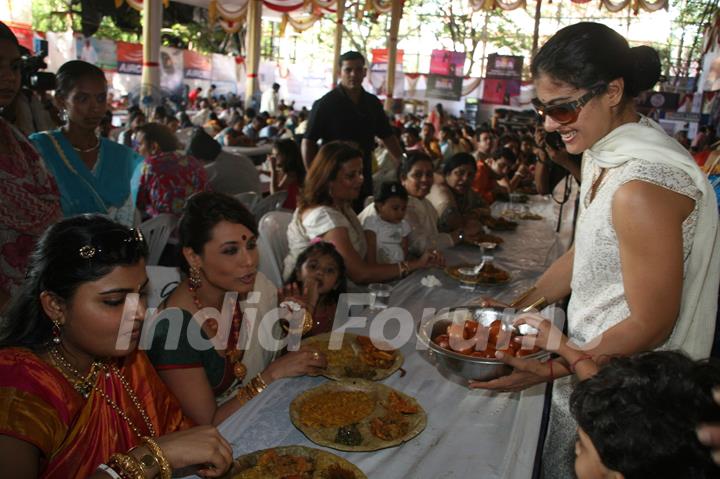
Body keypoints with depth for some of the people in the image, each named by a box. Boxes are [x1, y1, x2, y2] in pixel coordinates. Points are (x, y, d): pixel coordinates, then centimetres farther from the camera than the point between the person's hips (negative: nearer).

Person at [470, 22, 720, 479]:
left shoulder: (644, 185, -29)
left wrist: (552, 371, -21)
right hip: (591, 359, 8)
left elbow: (650, 326, -22)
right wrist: (517, 308, 8)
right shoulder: (605, 155, 1)